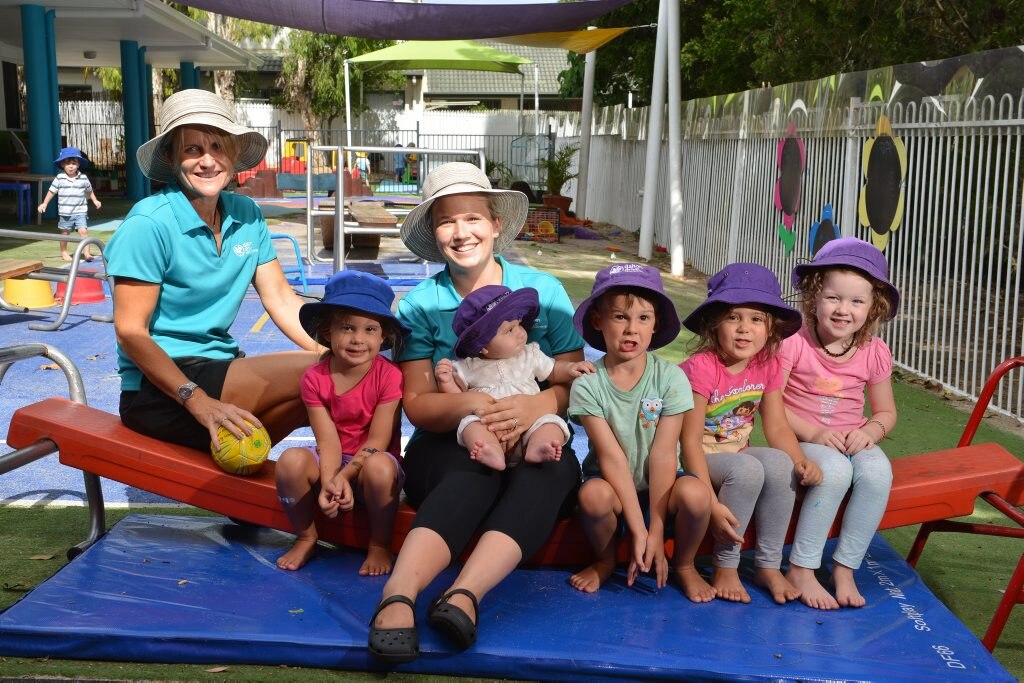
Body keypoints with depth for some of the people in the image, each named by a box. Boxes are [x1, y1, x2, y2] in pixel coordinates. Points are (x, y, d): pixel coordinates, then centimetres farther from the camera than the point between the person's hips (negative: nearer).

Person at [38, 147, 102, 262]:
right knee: (65, 233, 11)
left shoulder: (83, 178, -1)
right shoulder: (59, 178, -3)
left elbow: (89, 191, 15)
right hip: (65, 213, 0)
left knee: (83, 231, -14)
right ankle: (64, 252, 27)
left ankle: (86, 252, -11)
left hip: (80, 212, 0)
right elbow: (52, 191, 3)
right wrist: (44, 203, 0)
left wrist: (95, 201, 13)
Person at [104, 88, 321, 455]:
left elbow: (281, 299, 7)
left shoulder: (247, 214, 6)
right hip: (159, 390, -7)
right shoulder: (149, 223, -13)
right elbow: (131, 332, -15)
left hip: (220, 367, 7)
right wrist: (199, 402, -26)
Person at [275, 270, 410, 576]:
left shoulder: (389, 376, -15)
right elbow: (327, 441, -13)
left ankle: (380, 546, -12)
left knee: (378, 467, -38)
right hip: (332, 462, 3)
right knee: (290, 461, -28)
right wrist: (328, 482, -31)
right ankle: (306, 538, -2)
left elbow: (376, 442, -15)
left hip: (372, 462, -3)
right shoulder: (315, 378, -7)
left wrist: (342, 477, -26)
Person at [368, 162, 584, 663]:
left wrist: (537, 406, -24)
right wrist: (470, 404, -23)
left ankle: (465, 593, -51)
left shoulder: (544, 291, 3)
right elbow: (417, 403, -1)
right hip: (449, 448, -1)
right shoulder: (420, 303, 4)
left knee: (552, 467, -35)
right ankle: (397, 598, -55)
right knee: (476, 472, -36)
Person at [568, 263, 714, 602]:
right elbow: (611, 456, -18)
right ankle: (605, 560, 1)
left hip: (660, 485, 0)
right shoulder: (587, 385, -13)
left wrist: (656, 531, -17)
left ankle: (684, 565, 1)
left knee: (695, 494, -32)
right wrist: (637, 530, -22)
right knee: (593, 495, -34)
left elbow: (662, 453, -15)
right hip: (614, 485, 0)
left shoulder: (670, 378, -12)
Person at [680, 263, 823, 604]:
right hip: (700, 460, -5)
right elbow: (690, 440, -22)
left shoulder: (768, 366, -3)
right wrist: (711, 503, -28)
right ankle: (725, 567, -14)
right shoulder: (700, 368, -22)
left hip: (738, 454, 6)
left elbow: (777, 428, 2)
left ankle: (768, 565, -10)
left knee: (779, 463, -25)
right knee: (747, 469, -34)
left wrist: (801, 461, -19)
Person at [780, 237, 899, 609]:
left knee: (878, 470, -29)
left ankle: (845, 567, -14)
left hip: (851, 441, 4)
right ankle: (801, 568, -22)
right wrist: (814, 433, -20)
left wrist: (868, 432, -11)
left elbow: (886, 412, 11)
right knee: (834, 469, -35)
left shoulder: (875, 353, 1)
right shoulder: (793, 343, -11)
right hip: (800, 440, -4)